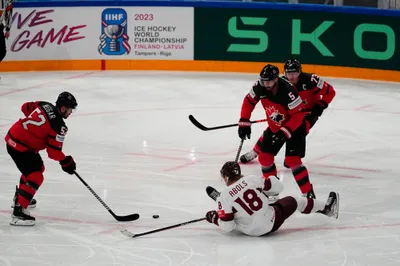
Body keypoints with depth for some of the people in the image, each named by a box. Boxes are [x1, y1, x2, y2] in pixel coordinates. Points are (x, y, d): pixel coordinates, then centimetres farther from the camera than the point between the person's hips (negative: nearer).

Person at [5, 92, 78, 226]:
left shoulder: (44, 105, 2)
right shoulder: (59, 126, -20)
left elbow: (25, 107, 20)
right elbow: (54, 152, -16)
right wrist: (66, 162, 0)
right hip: (20, 147, -10)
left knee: (38, 167, 28)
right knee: (35, 177, -12)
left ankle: (20, 197, 44)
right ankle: (18, 211, -20)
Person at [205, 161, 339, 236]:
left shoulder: (224, 197, -15)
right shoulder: (250, 179, -11)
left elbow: (227, 226, -15)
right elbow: (277, 187, -4)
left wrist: (215, 218, 4)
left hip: (251, 231, 0)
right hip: (272, 222, 0)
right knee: (294, 201, 25)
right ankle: (326, 208, 43)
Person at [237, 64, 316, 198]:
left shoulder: (288, 91, -34)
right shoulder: (259, 87, -17)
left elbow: (299, 114, -29)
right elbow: (249, 101, 2)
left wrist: (284, 132, -32)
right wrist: (244, 123, -4)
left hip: (295, 128, -6)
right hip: (274, 127, 6)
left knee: (292, 161, -17)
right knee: (265, 158, 2)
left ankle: (309, 193, -8)